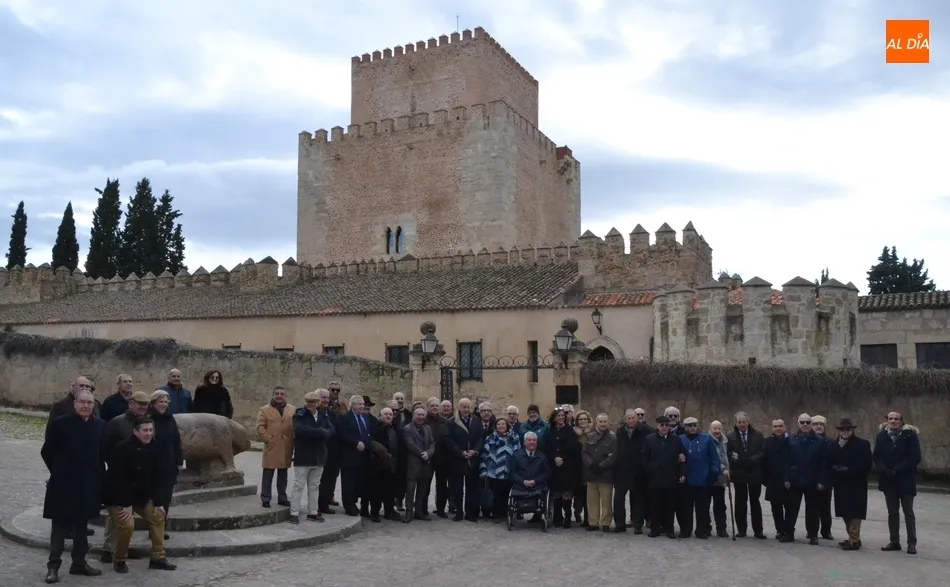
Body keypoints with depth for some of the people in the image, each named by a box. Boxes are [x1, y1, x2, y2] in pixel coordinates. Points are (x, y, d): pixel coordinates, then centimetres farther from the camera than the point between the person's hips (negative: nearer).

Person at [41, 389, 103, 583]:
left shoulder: (99, 425, 1)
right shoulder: (60, 423, -10)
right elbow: (46, 452, -3)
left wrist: (96, 474, 6)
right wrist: (59, 472, 4)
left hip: (88, 484, 4)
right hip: (64, 484, -4)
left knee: (82, 524, 14)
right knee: (60, 525, 4)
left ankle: (79, 562, 25)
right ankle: (53, 565, 13)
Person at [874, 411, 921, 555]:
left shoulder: (910, 435, -7)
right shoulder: (881, 436, 3)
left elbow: (915, 458, -13)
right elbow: (877, 457, 2)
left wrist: (896, 470, -18)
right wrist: (885, 471, -16)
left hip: (905, 480, -4)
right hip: (888, 480, 4)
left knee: (908, 512, 3)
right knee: (892, 513, 11)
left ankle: (912, 543, 9)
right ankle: (894, 541, 18)